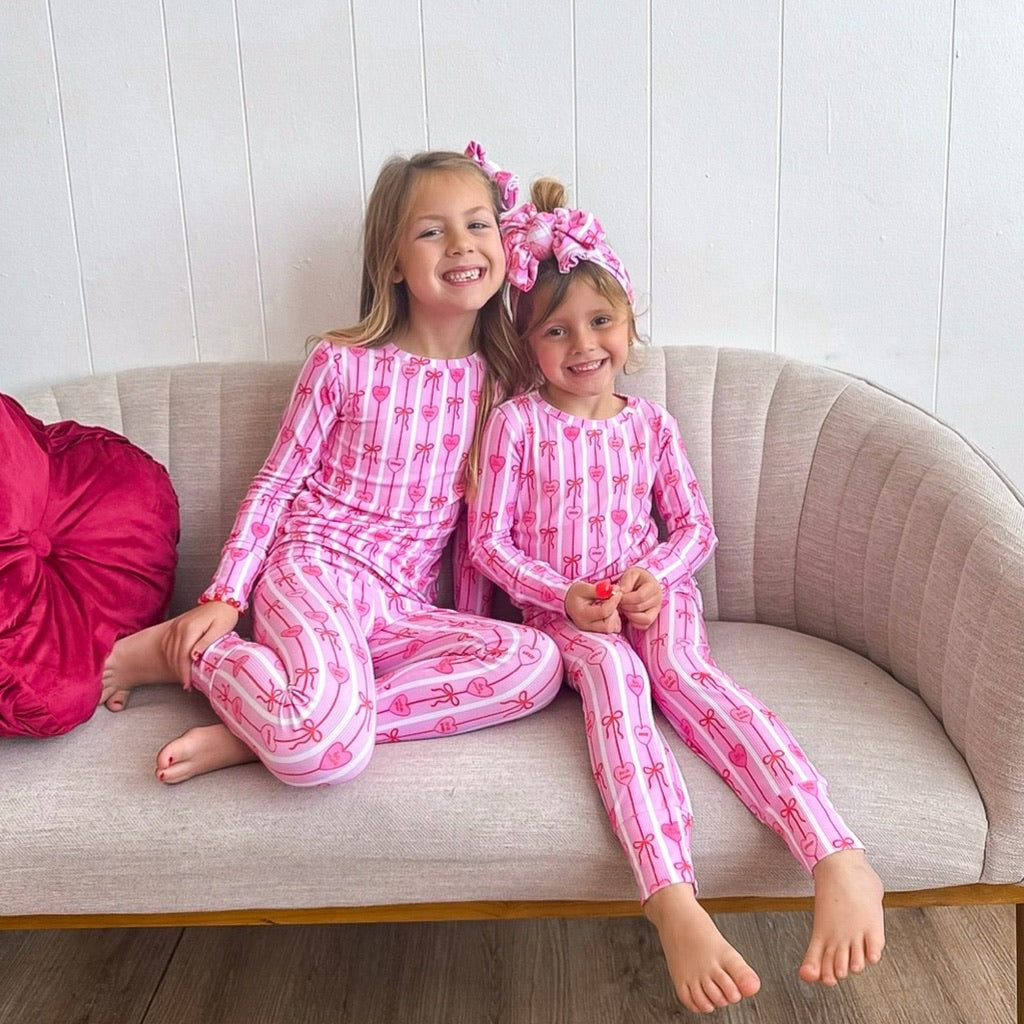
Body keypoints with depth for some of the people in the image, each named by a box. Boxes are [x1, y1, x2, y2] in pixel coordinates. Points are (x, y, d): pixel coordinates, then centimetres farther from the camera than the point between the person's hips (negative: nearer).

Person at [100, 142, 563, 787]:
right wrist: (224, 599, -3)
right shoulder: (342, 363, -3)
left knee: (537, 662, -25)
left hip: (404, 609, 5)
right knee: (329, 749, -33)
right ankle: (184, 648, -2)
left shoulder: (497, 377, 7)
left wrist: (471, 633, 7)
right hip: (315, 568, -5)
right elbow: (275, 483, 3)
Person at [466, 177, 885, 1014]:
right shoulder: (517, 423, 1)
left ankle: (838, 859, -51)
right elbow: (488, 539, -2)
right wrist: (565, 595, -17)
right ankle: (674, 900, -54)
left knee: (683, 670, -32)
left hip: (653, 597, 2)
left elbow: (695, 526, 11)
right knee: (612, 674, -36)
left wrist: (657, 574, -11)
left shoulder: (651, 424, 10)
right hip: (558, 610, -1)